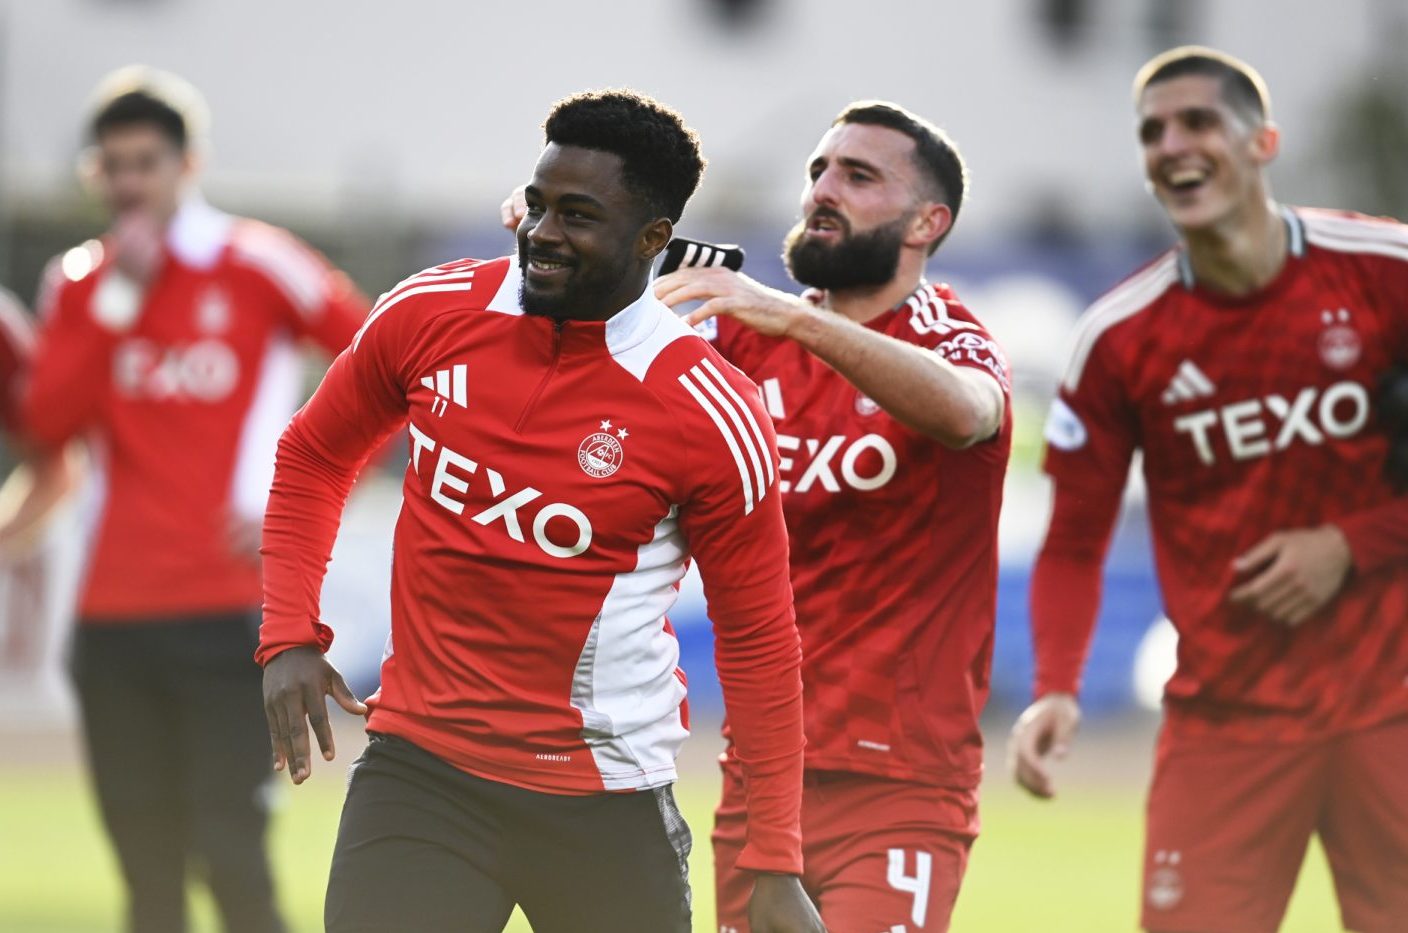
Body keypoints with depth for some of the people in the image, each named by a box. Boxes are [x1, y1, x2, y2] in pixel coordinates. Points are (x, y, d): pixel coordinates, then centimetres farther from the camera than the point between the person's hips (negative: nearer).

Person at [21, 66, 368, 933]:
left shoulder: (257, 265, -3)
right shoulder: (79, 282, 11)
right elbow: (48, 423, -2)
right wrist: (118, 300, -7)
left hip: (232, 614, -4)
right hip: (113, 620, 4)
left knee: (229, 851, -12)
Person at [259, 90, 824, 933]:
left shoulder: (711, 414, -12)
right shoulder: (432, 313, -2)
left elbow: (758, 643, -5)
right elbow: (314, 459, 15)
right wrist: (290, 637, 2)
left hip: (602, 800, -2)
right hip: (419, 768, 2)